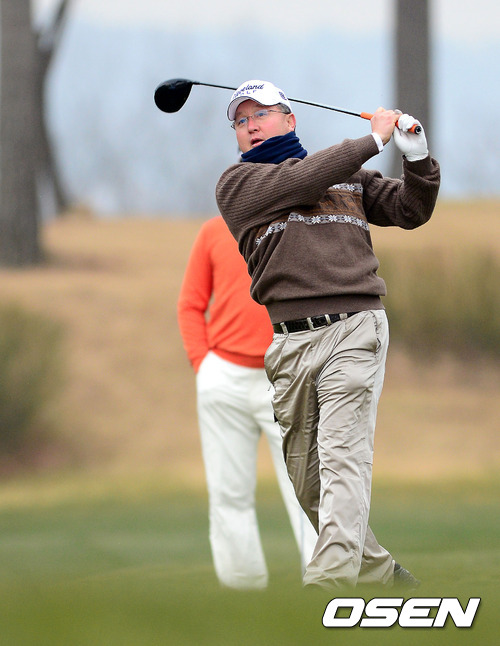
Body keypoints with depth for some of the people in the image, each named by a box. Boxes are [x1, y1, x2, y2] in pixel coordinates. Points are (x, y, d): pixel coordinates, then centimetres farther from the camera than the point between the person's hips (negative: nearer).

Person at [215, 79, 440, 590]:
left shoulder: (349, 175, 21)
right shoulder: (236, 184, 13)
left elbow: (411, 212, 23)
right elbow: (302, 182, -2)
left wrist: (417, 158, 5)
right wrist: (373, 139, 5)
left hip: (354, 329, -1)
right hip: (290, 342, 1)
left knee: (342, 459, -16)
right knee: (306, 478, 2)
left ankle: (329, 582, -27)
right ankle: (380, 573, 17)